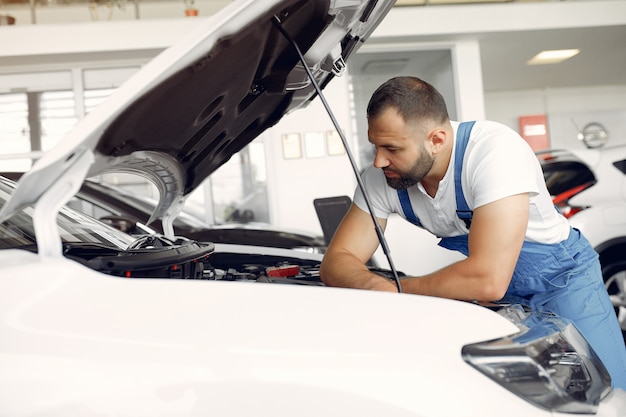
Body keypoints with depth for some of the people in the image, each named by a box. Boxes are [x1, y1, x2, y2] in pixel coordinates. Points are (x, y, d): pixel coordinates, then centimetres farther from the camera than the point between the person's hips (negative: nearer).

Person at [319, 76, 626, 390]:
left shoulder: (496, 149, -34)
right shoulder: (381, 177, -16)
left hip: (559, 278, -4)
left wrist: (397, 290, -29)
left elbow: (488, 280, -41)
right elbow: (336, 262, -12)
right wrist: (376, 285, -35)